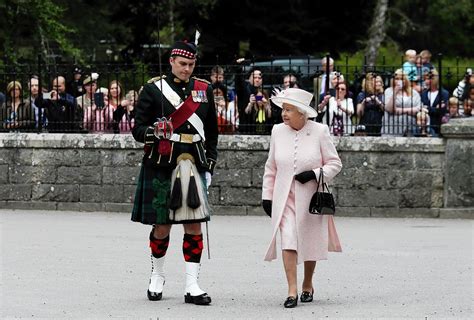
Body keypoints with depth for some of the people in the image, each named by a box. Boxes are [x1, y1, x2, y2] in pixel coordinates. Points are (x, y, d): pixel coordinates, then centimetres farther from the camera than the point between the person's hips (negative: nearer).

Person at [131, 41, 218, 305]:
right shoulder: (154, 89, 0)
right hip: (160, 166, -3)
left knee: (194, 225, -2)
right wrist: (153, 132, -23)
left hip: (194, 165, 3)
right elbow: (138, 129, -1)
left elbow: (211, 132, 18)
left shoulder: (204, 90, 11)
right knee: (161, 226, 2)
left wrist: (210, 164, 12)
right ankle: (158, 276, 24)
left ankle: (192, 286, -1)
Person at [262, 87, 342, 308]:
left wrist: (314, 174, -16)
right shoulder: (278, 131, 3)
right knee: (288, 241, -13)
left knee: (310, 242, 9)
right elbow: (271, 167, 12)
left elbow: (334, 163, 0)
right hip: (284, 197, 1)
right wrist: (267, 195, 9)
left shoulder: (319, 132, -5)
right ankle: (292, 290, -15)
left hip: (311, 197, -1)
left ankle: (308, 284, 31)